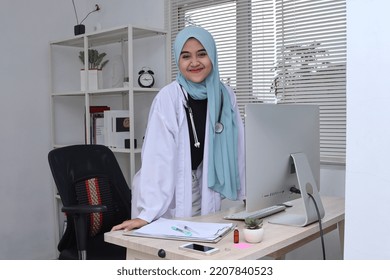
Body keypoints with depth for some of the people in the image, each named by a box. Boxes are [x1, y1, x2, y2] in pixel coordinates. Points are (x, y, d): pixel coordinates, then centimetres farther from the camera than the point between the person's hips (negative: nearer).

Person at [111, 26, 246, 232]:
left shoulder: (226, 96, -1)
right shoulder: (168, 97, -16)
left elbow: (236, 149, 4)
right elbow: (157, 155, -23)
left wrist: (245, 197, 4)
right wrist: (147, 212, -27)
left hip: (204, 194, 4)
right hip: (166, 197, -4)